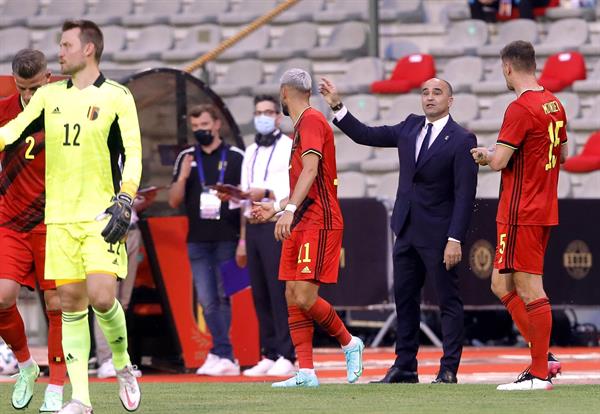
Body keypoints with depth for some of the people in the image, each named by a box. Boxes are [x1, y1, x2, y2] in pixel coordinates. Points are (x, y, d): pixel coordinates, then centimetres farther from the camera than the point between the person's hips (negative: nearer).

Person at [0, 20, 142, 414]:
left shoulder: (117, 97, -1)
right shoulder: (49, 95, 12)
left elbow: (133, 153, -5)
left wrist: (124, 201, -16)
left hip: (102, 215, -4)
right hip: (61, 216, 4)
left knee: (101, 297, -16)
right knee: (71, 301, 1)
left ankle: (124, 366, 12)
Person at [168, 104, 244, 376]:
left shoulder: (235, 157, 1)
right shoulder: (186, 158, 12)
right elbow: (174, 201, 10)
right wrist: (182, 177, -8)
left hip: (227, 239, -4)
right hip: (197, 240, 4)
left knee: (223, 298, -4)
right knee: (207, 301, 1)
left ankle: (220, 354, -1)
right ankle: (226, 357, 5)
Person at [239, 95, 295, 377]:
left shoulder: (290, 149, 0)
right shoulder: (250, 153, 21)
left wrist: (267, 193, -18)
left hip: (278, 227, -7)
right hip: (254, 226, 7)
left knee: (279, 292, -11)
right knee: (259, 293, 4)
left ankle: (287, 356, -11)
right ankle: (269, 355, 9)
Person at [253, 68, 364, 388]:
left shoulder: (311, 121, -9)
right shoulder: (302, 125, 22)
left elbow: (310, 170, -23)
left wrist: (289, 209, -33)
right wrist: (276, 207, 35)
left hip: (319, 221, -10)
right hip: (301, 223, 10)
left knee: (305, 298, -14)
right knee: (293, 297, 2)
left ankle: (349, 343, 6)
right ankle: (305, 373, 1)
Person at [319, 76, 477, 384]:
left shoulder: (461, 140, -10)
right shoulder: (410, 127, 10)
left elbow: (465, 195, -13)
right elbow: (366, 136, 13)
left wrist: (455, 239, -19)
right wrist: (337, 106, 4)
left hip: (437, 235, -7)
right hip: (407, 230, 7)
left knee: (448, 301, -1)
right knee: (404, 299, 10)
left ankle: (449, 370, 1)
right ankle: (404, 367, 16)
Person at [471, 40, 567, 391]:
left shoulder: (521, 108, -16)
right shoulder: (554, 104, 12)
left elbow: (499, 161, -17)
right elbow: (563, 154, 23)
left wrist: (486, 155, 4)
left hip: (521, 214, -9)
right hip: (545, 211, 9)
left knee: (530, 290, -5)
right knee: (502, 286, 14)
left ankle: (540, 373, -3)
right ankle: (543, 358, 12)